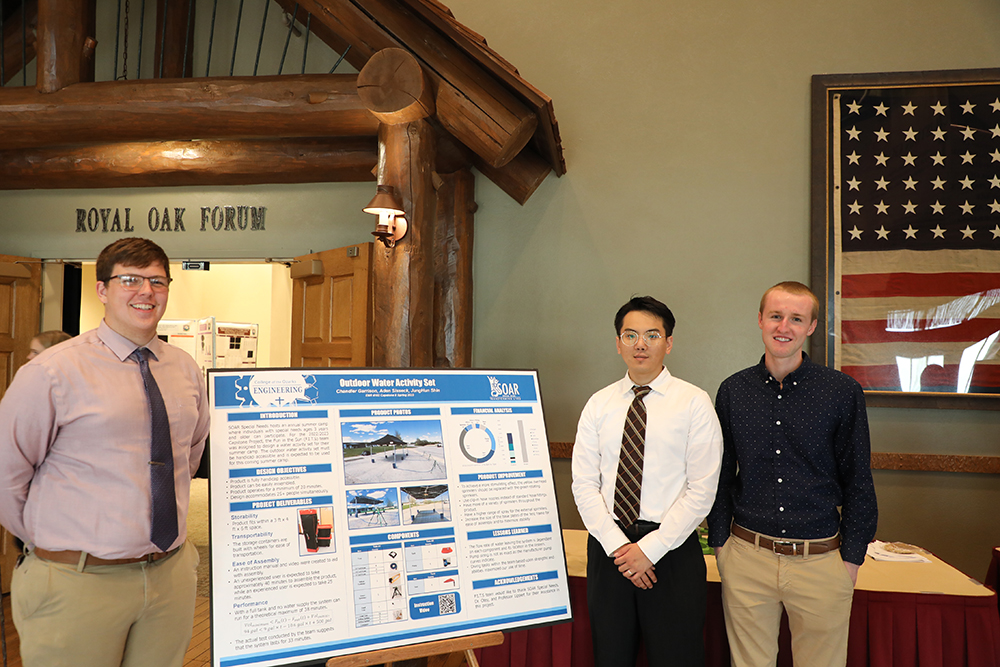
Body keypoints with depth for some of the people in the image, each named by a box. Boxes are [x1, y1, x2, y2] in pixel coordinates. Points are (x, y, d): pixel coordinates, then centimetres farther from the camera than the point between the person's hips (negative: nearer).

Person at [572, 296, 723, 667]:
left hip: (672, 551, -2)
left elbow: (701, 491, -7)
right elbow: (584, 484, 2)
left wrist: (650, 548, -12)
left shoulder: (694, 403, -3)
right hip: (607, 545, 3)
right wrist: (618, 545, -10)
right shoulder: (599, 404, 6)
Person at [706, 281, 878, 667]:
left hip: (822, 561, -1)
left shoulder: (843, 393, -4)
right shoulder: (733, 391, 2)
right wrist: (720, 543, 5)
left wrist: (852, 556, -1)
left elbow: (858, 481, 1)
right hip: (747, 559, 2)